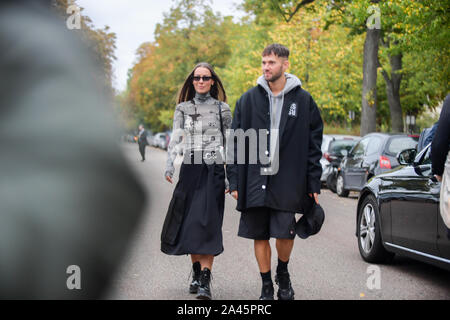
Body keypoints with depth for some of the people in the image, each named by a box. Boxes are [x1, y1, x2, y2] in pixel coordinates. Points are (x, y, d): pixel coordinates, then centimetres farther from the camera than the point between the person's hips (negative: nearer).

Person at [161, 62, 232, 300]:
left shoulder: (222, 108, 6)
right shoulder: (183, 108, 11)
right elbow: (175, 138, 3)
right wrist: (169, 164, -11)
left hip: (214, 170, -2)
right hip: (190, 168, 2)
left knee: (208, 223, -9)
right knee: (189, 222, 3)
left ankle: (205, 281, -11)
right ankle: (196, 271, 20)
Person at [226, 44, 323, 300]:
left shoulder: (303, 100, 3)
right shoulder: (249, 99, 5)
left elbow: (314, 145, 5)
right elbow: (235, 142, 7)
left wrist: (314, 183, 0)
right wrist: (234, 180, 1)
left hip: (288, 181, -1)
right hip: (255, 180, 2)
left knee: (285, 233, -5)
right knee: (260, 236, 6)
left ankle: (283, 273, 25)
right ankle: (267, 286, 22)